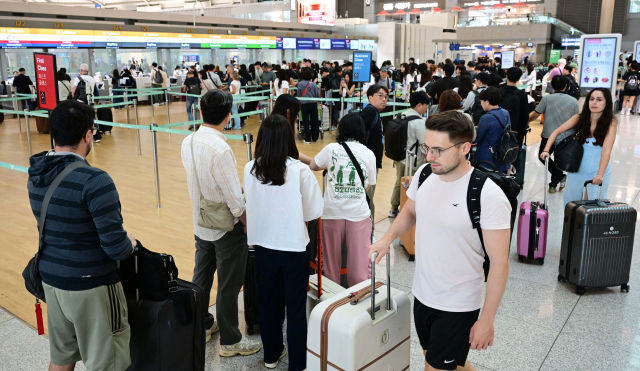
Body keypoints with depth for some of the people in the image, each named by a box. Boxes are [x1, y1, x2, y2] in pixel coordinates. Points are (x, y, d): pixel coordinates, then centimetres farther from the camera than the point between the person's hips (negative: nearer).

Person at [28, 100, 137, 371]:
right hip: (90, 286, -7)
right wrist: (130, 243, -2)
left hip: (51, 278, 7)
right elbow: (116, 248, -24)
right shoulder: (94, 181, -24)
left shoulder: (36, 175, 1)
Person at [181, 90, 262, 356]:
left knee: (201, 278, 22)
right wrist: (245, 221, -8)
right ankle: (230, 341, 22)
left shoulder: (188, 142, -4)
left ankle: (201, 326, 40)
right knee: (228, 287, 7)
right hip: (227, 227, -7)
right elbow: (235, 198, -23)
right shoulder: (221, 149, -27)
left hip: (201, 224, 7)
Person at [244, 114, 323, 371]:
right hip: (294, 247, -3)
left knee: (268, 302, 20)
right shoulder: (299, 170, -18)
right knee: (296, 307, 11)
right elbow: (314, 211, -11)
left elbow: (251, 205, 5)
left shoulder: (250, 169, -8)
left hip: (263, 246, 4)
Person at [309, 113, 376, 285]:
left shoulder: (331, 149, 2)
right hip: (358, 212, 0)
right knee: (359, 262, 6)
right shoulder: (369, 154, 2)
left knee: (331, 259, 14)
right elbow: (368, 186, 7)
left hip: (332, 212, 1)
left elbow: (312, 166, 17)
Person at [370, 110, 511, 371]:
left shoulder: (488, 196, -24)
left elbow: (499, 264, -18)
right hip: (422, 294, 6)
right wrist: (387, 239, -4)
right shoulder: (424, 173, -6)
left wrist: (487, 320, -14)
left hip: (458, 307, -6)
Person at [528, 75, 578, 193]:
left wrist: (527, 120, 15)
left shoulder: (547, 98, -6)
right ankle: (554, 184, 25)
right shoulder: (573, 101, 0)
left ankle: (560, 176, 5)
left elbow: (535, 115, -5)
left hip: (548, 136, -3)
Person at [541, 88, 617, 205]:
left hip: (598, 171, -3)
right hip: (577, 169, 3)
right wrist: (546, 150, -20)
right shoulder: (580, 118, -4)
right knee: (570, 204, 10)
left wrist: (600, 175, -34)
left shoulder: (610, 123, -12)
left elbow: (606, 150, -22)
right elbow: (556, 132, -4)